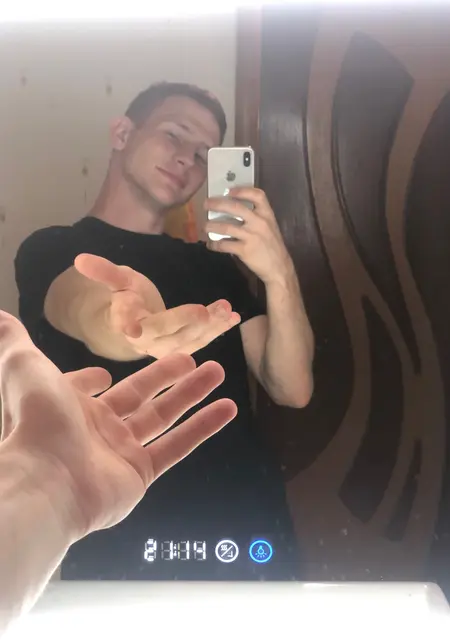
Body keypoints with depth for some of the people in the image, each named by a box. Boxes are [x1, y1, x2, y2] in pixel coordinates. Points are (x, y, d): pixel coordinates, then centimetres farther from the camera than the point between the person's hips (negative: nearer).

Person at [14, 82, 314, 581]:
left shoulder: (215, 264, 8)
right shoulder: (50, 250, -4)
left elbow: (293, 389, -2)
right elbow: (81, 310, -28)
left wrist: (279, 275, -18)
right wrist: (124, 324, -51)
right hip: (123, 550, -3)